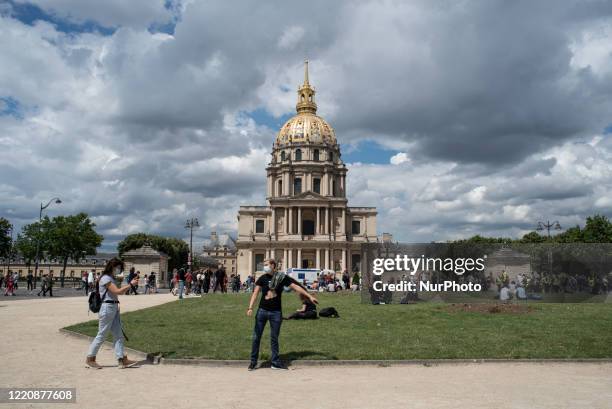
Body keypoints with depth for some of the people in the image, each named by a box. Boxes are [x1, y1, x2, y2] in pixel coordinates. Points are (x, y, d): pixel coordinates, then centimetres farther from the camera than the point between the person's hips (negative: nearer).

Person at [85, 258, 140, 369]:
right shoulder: (105, 278, -12)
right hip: (107, 307, -10)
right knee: (101, 335, 0)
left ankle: (122, 360, 5)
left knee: (118, 335, 5)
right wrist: (131, 284, -14)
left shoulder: (112, 279, 18)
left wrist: (130, 284, 5)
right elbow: (117, 291, -19)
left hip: (114, 308, 10)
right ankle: (89, 359, 13)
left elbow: (120, 291, 14)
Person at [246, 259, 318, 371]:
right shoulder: (262, 278, -1)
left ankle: (275, 362, 19)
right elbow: (255, 293, -6)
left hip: (276, 312, -1)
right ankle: (253, 361, 17)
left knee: (274, 338, 8)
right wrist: (250, 308, -18)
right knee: (256, 337, 4)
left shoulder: (282, 277, -3)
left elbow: (296, 287, -2)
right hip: (262, 311, 1)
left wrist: (309, 296, -6)